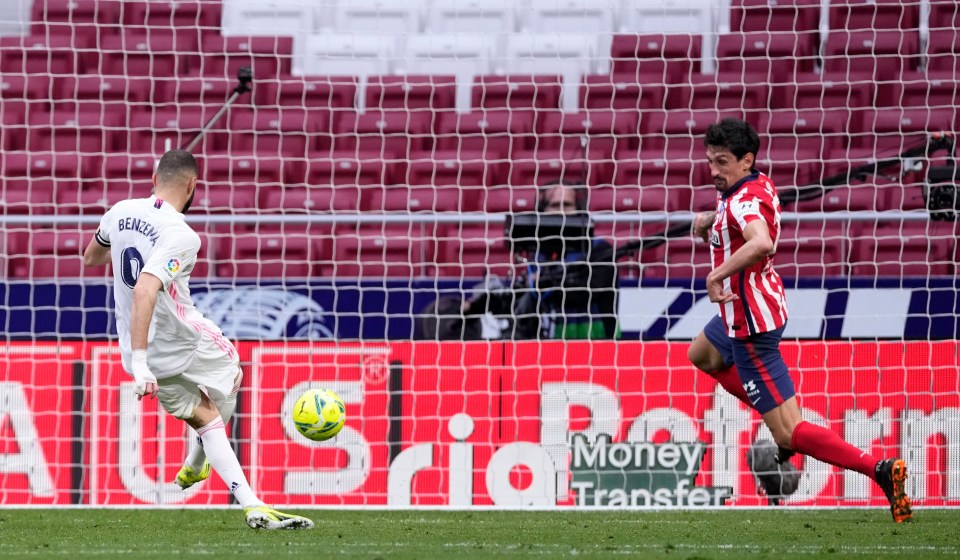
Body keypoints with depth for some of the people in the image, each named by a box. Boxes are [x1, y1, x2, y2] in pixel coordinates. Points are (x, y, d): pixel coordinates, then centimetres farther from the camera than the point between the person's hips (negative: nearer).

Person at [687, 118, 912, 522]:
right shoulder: (758, 186, 4)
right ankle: (786, 430, 35)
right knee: (701, 354, 38)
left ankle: (879, 470, -17)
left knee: (788, 433, -10)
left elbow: (761, 243, -48)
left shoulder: (744, 201, -25)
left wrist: (715, 276, -41)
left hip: (752, 324, -11)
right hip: (750, 310, 11)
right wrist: (709, 224, 2)